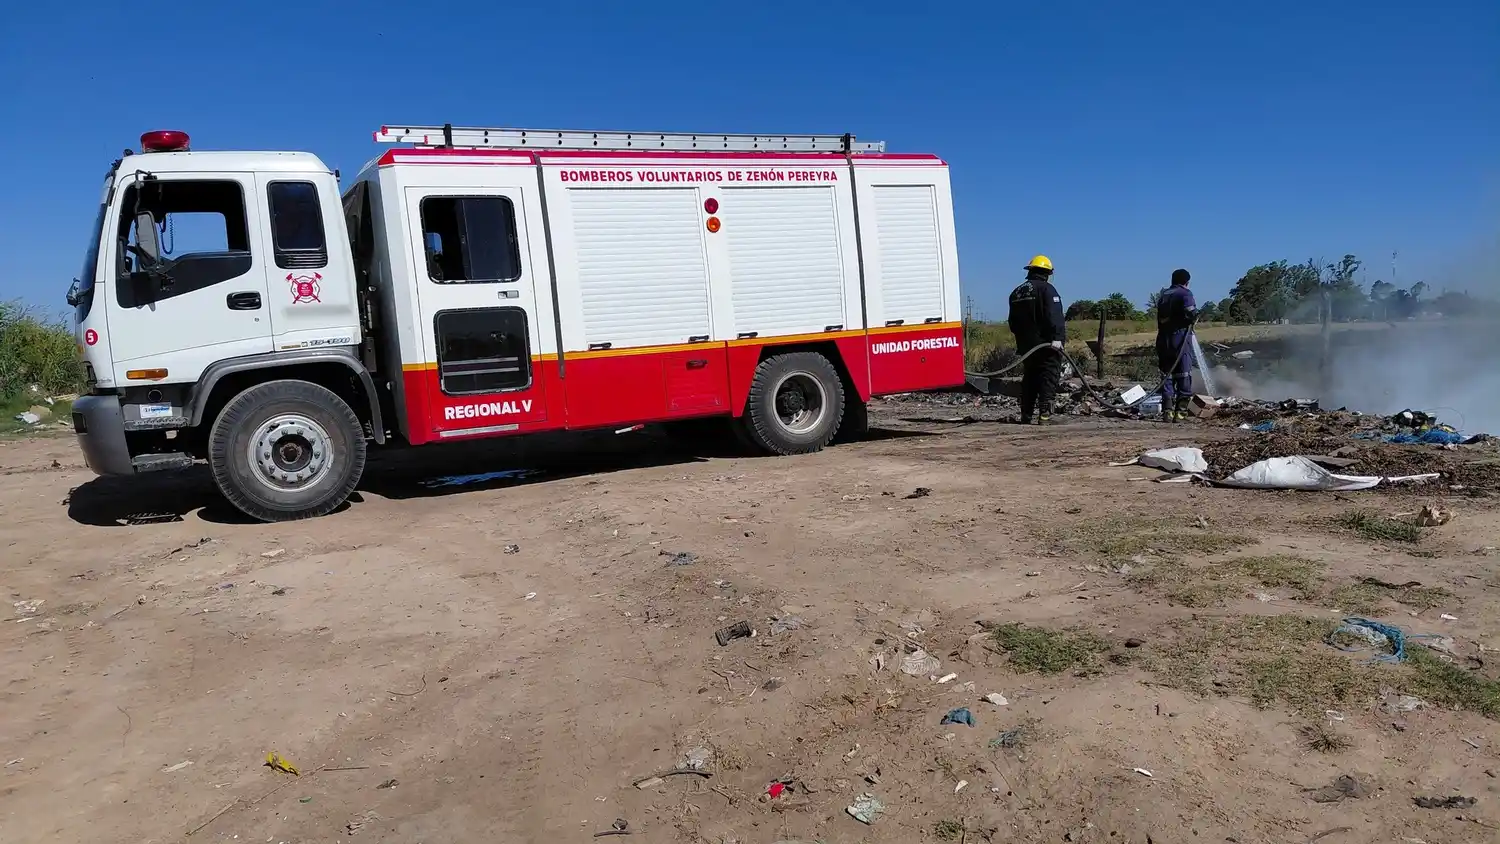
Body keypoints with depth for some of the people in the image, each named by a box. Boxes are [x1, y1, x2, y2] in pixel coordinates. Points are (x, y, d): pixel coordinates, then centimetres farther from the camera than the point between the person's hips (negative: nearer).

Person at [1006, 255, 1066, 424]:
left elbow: (1013, 322, 19)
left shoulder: (1016, 292, 16)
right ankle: (1044, 414, -14)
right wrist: (1057, 337, -26)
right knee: (1048, 379, -5)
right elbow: (1054, 316, -20)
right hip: (1047, 344, -7)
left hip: (1026, 345, 7)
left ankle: (1026, 417, 12)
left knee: (1029, 380, 13)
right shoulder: (1046, 289, -8)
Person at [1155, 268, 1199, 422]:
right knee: (1184, 375, -1)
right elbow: (1191, 312, -20)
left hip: (1163, 339, 6)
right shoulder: (1185, 293, -4)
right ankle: (1180, 411, -5)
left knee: (1167, 375, 8)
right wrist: (1194, 318, 1)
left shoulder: (1163, 295, 17)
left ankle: (1167, 410, 3)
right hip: (1181, 338, -6)